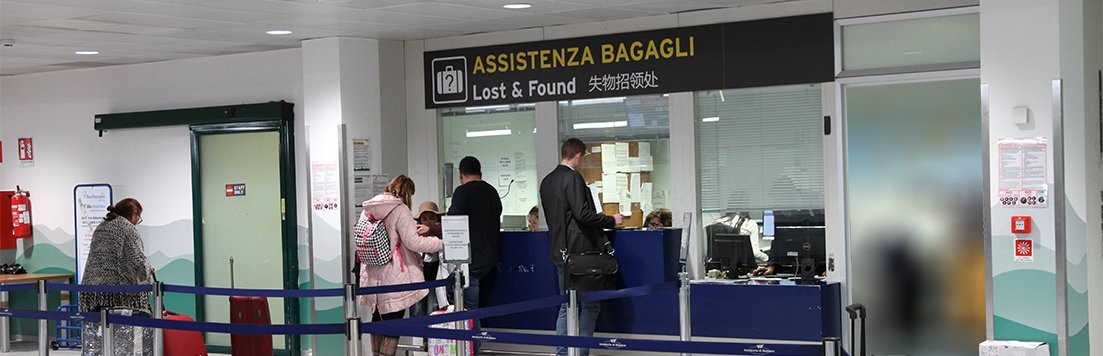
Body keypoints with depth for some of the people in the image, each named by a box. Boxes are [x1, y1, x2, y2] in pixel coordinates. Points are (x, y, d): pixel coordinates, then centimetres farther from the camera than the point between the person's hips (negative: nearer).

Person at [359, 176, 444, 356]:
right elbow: (413, 242, -16)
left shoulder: (367, 210, 8)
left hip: (372, 278, 7)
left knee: (377, 320, 18)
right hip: (393, 280, -7)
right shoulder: (399, 210, -12)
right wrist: (442, 243, -6)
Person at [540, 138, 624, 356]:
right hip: (579, 250, -8)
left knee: (566, 305, 12)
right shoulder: (572, 177, -13)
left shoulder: (547, 181, 12)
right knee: (590, 305, 0)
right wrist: (611, 221, -7)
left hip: (560, 251, 8)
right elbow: (582, 213, -20)